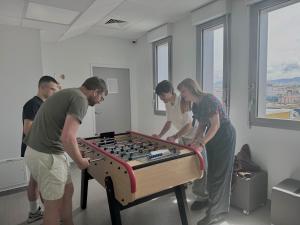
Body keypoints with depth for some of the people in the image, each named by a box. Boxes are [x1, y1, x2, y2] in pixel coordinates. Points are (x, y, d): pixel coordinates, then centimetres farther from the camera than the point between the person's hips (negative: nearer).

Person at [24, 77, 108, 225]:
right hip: (46, 156, -10)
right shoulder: (80, 99, -16)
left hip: (37, 151, 10)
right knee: (54, 206, 7)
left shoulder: (66, 93, 15)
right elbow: (67, 138, -26)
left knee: (68, 191, 20)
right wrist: (80, 161, -10)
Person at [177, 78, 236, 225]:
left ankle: (216, 213, 7)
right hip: (212, 137, 9)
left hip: (225, 136, -9)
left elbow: (215, 125, -23)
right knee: (212, 172, 13)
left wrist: (202, 141, -26)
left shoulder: (209, 100, -21)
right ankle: (218, 207, 29)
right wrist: (196, 139, -4)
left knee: (219, 174, -4)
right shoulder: (195, 106, 5)